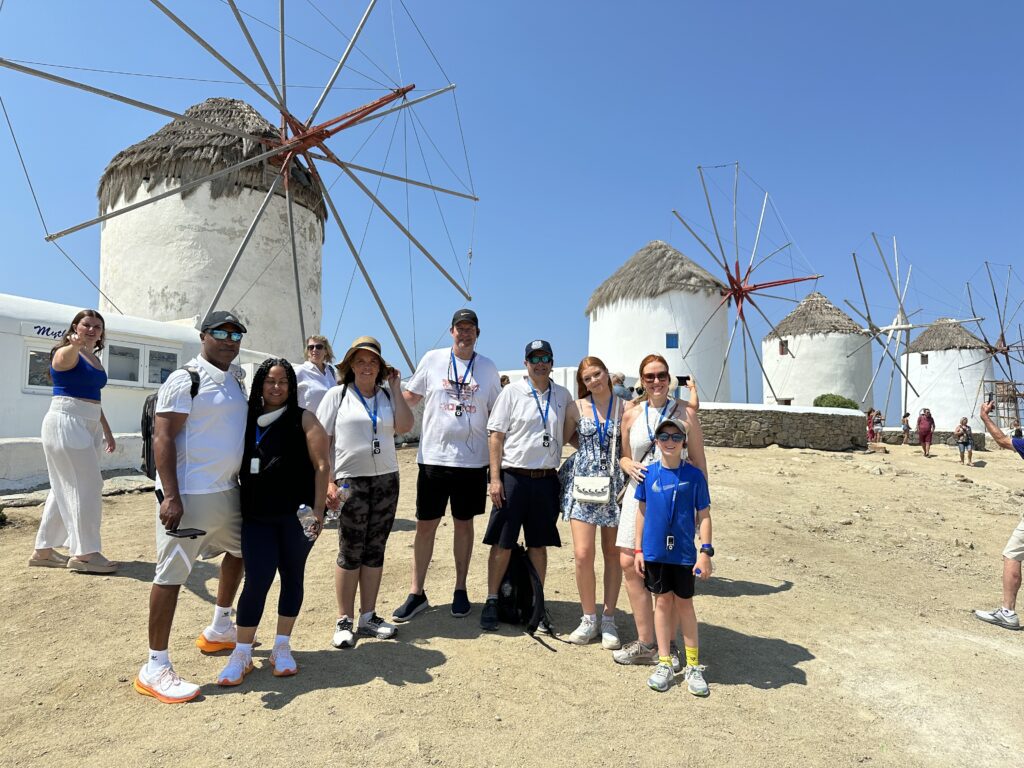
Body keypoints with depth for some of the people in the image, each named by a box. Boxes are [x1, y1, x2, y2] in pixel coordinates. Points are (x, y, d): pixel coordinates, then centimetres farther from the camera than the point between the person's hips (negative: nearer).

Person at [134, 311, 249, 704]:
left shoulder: (235, 380, 13)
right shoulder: (185, 380, -13)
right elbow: (163, 438, -18)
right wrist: (170, 496, -25)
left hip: (226, 490, 9)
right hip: (189, 495, -9)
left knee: (240, 549, 22)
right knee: (172, 574, -3)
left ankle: (219, 629, 41)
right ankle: (155, 668, 9)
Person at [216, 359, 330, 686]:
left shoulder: (303, 419, -2)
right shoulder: (247, 420, 8)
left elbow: (322, 465, -7)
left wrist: (318, 508, -14)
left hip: (296, 515, -2)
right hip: (257, 516, 2)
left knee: (292, 577, 9)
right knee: (256, 581, -2)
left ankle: (282, 647, 24)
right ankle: (242, 653, 14)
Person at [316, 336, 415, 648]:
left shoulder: (388, 396, 10)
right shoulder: (338, 395, 2)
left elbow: (405, 426, -7)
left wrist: (395, 388, -4)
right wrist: (328, 481, -9)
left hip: (386, 479, 4)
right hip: (351, 481, -3)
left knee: (375, 550, 9)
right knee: (350, 552, 0)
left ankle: (367, 617, 20)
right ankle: (344, 621, 13)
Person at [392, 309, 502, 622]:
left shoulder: (488, 367, 4)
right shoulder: (432, 359, 1)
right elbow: (409, 397, 9)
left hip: (472, 460, 1)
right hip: (433, 456, -1)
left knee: (464, 524, 12)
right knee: (425, 525, 6)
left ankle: (460, 590, 26)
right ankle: (416, 593, 19)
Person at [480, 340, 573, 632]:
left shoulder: (563, 396, 8)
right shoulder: (512, 392, -2)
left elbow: (570, 433, 15)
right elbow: (496, 436, -4)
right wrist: (495, 478, -9)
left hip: (547, 479, 3)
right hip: (513, 476, -3)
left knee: (539, 545, 11)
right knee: (502, 544, 4)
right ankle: (492, 602, 19)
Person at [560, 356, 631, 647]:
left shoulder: (626, 407, 1)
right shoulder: (577, 408, 4)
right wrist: (589, 446, 8)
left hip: (615, 486, 0)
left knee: (613, 553, 8)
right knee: (582, 553, -6)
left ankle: (608, 620, 22)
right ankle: (589, 618, 13)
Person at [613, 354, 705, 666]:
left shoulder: (685, 411, -2)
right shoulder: (631, 415, 7)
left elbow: (698, 459, 0)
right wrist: (629, 466, -5)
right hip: (639, 494, 4)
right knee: (629, 564, 3)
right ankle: (645, 643, 18)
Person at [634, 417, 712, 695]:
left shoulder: (694, 475, -7)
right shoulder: (648, 473, -3)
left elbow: (703, 515, -3)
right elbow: (642, 511, 4)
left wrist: (705, 551, -7)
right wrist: (638, 549, 5)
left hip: (684, 552, -1)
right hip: (655, 551, 2)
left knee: (685, 604, 9)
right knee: (662, 602, 12)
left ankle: (693, 665, 24)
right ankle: (664, 663, 25)